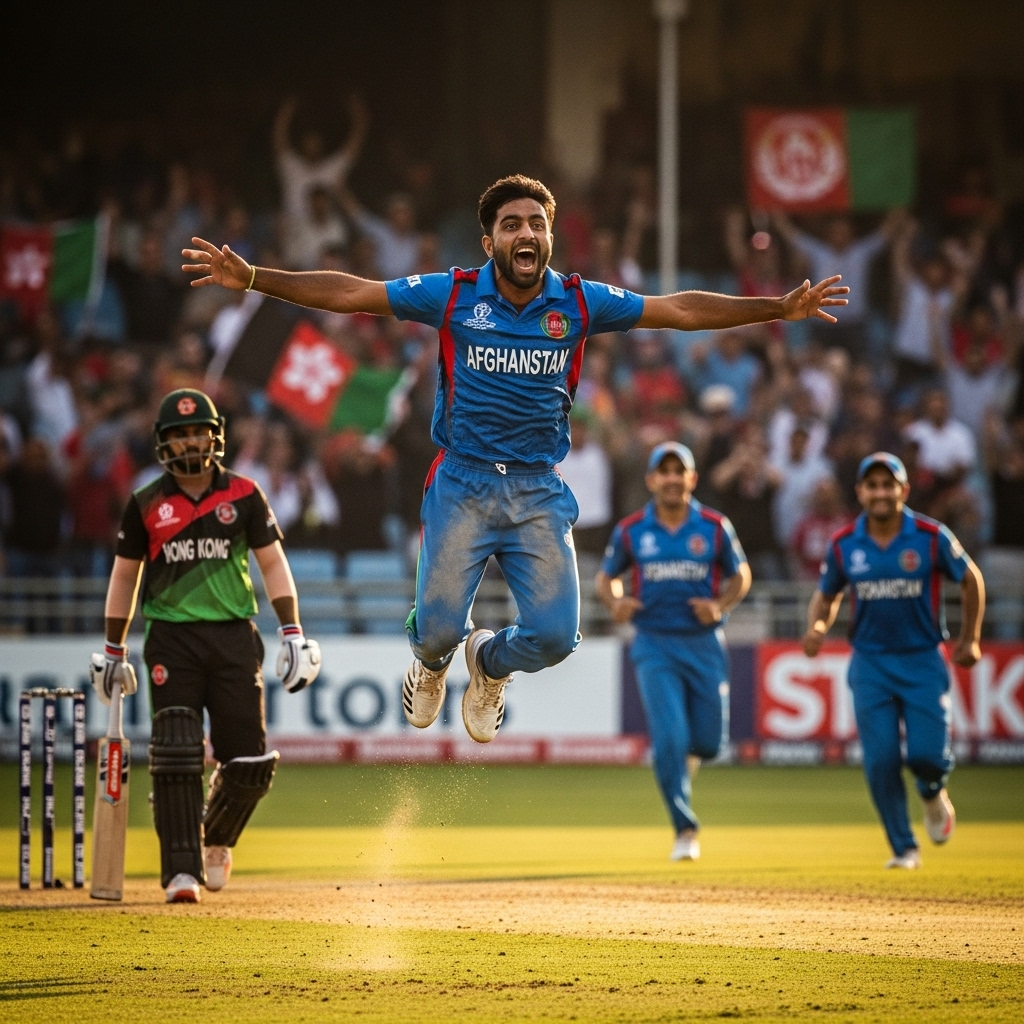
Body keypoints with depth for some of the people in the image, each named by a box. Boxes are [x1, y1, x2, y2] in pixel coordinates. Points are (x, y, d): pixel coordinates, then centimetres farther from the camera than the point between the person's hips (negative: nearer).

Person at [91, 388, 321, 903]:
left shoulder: (243, 494, 5)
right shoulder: (146, 504, 5)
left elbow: (272, 564, 6)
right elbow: (125, 576, 12)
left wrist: (292, 633, -3)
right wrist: (113, 651, 11)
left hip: (234, 637, 1)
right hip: (171, 640, -1)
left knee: (248, 762, -2)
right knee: (176, 758, -11)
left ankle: (218, 838, 27)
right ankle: (182, 870, -7)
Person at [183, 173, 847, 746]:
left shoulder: (579, 303, 1)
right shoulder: (454, 296, -3)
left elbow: (679, 311, 4)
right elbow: (348, 294, -4)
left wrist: (778, 309, -1)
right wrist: (252, 279, -12)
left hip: (540, 492, 1)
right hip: (463, 484, -1)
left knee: (555, 635, -8)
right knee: (440, 625, -7)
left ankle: (491, 662, 30)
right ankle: (434, 663, 35)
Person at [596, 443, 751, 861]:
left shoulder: (714, 527, -1)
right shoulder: (631, 530, 0)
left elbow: (741, 576, 9)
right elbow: (606, 577, 11)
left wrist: (721, 605, -10)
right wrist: (616, 601, -11)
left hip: (704, 643, 1)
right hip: (655, 645, -1)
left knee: (707, 742, 4)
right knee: (669, 739, -13)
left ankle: (684, 754, 41)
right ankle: (685, 830, -3)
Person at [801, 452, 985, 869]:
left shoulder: (931, 537, -8)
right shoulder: (844, 544, -2)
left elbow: (971, 580, 5)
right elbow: (827, 596, 12)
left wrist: (970, 640, 5)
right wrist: (817, 627, -9)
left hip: (923, 662, -2)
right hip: (870, 664, 2)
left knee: (927, 753, -11)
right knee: (881, 760, -5)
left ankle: (933, 794, 27)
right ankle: (904, 848, 9)